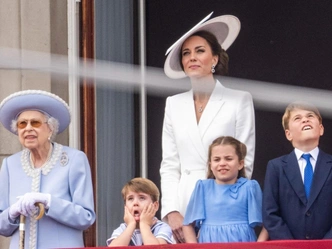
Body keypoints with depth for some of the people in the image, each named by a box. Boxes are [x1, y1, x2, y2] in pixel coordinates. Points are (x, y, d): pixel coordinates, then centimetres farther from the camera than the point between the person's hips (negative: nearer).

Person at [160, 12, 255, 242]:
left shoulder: (240, 100, 1)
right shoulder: (174, 104, 12)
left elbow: (245, 162, -1)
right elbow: (169, 165, 10)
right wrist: (171, 211, -3)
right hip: (184, 207, 3)